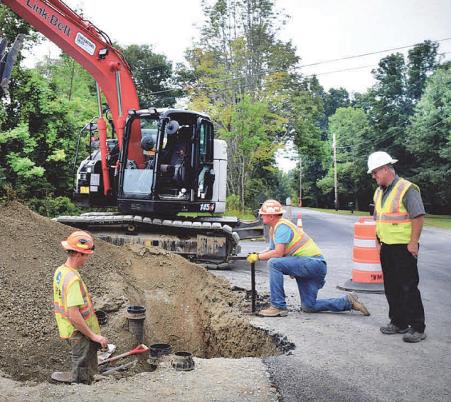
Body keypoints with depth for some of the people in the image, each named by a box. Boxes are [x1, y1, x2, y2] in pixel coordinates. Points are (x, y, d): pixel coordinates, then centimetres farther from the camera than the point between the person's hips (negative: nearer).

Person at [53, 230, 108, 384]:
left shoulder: (60, 271, 3)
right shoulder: (73, 279, -27)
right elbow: (74, 315, -30)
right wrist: (93, 336, -21)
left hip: (71, 331, 9)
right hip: (81, 334, -9)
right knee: (81, 378, 5)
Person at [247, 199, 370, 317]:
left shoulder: (282, 226, -16)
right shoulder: (273, 229, 15)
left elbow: (278, 253, -24)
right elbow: (271, 250, 20)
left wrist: (258, 257, -13)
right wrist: (255, 254, 4)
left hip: (313, 263, -11)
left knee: (274, 263, -24)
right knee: (308, 307, 12)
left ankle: (278, 306, -19)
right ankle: (348, 301, 20)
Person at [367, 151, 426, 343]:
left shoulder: (407, 189, -13)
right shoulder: (379, 192, 13)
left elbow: (418, 217, -16)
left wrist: (413, 242, -18)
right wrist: (378, 241, 17)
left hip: (404, 247, -8)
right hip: (386, 247, 8)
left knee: (408, 287, -4)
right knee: (391, 287, 13)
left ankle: (417, 327, 6)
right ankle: (398, 323, 25)